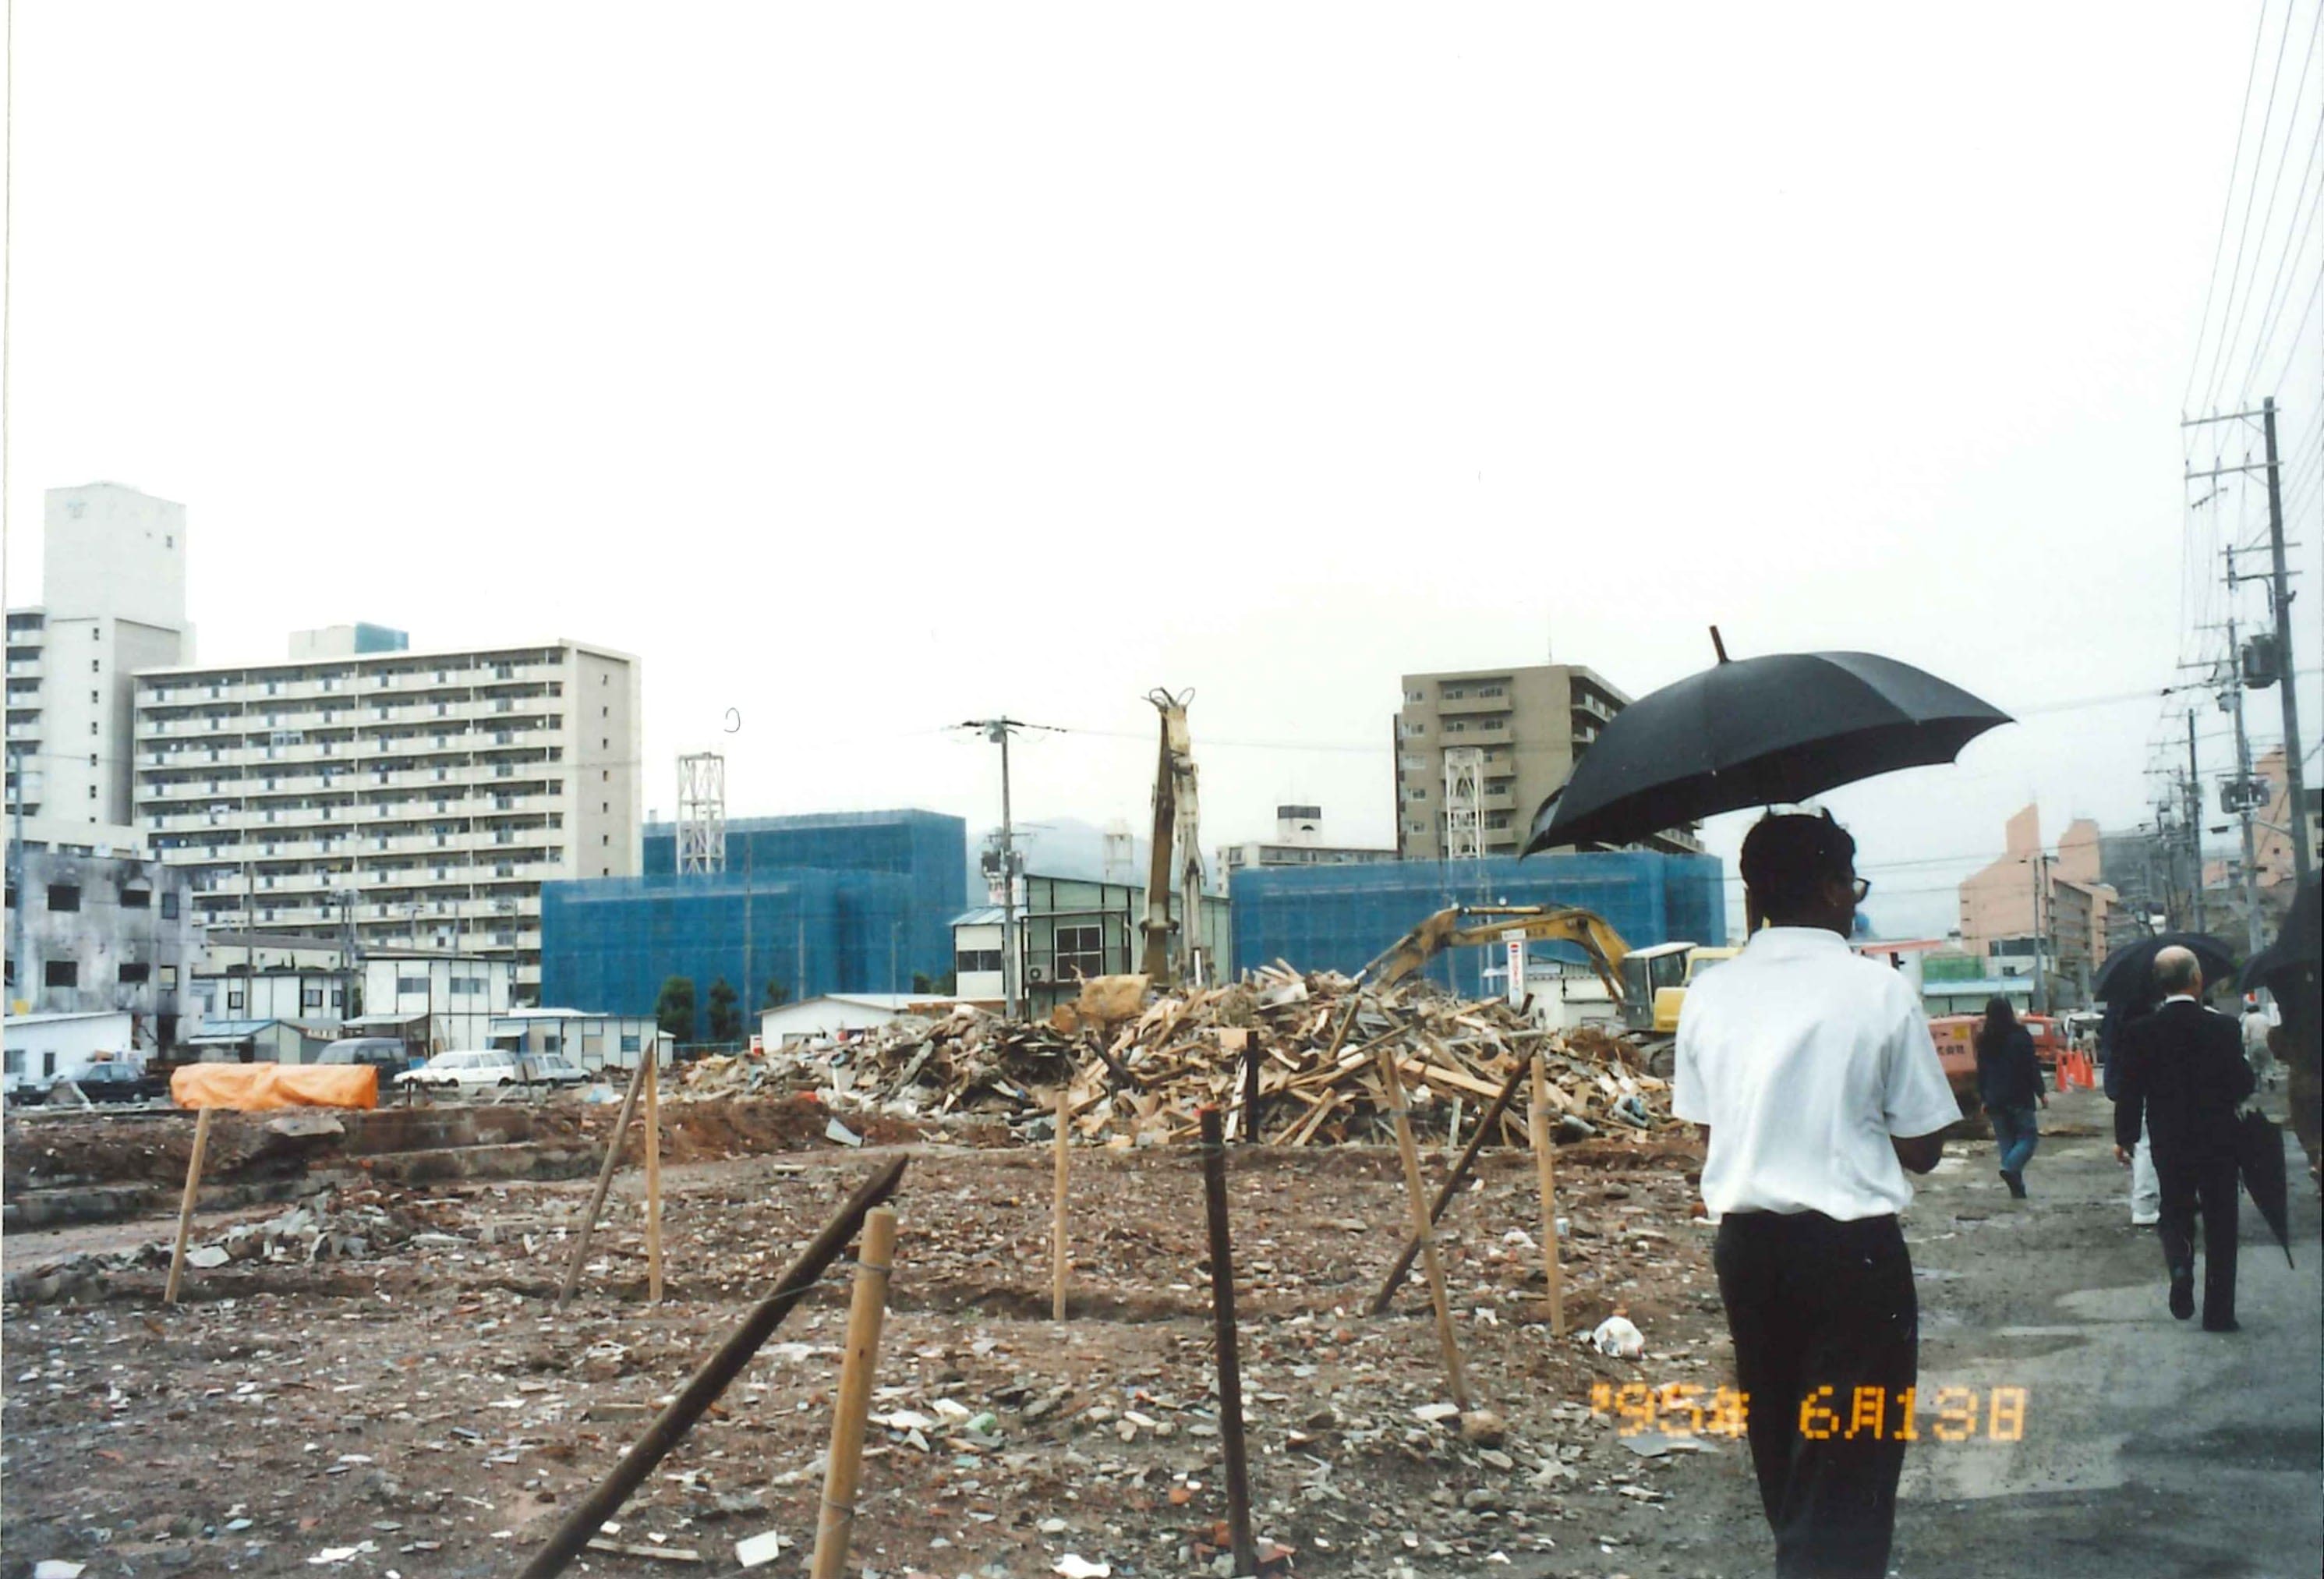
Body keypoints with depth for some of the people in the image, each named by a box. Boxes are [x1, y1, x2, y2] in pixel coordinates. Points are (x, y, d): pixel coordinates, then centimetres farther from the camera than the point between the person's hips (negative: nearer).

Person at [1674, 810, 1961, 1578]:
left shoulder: (1708, 994, 2)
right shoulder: (1880, 990, -9)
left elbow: (1706, 1131, 7)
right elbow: (1922, 1148, -3)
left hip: (1746, 1243, 5)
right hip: (1852, 1247, -5)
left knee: (1780, 1448, 21)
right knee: (1846, 1463, 0)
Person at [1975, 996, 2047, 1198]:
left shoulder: (1984, 1040, 6)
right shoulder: (2020, 1036, -7)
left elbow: (1981, 1071, 9)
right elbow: (2032, 1066, -8)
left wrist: (1983, 1098, 16)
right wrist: (2040, 1093, -1)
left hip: (1995, 1100, 4)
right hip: (2020, 1098, -4)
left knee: (2006, 1141, 9)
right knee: (2027, 1137, 2)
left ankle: (2017, 1188, 5)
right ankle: (2010, 1168, -24)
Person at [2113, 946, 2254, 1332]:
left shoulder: (2139, 1032, -9)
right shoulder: (2223, 1027, -12)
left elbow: (2131, 1092, -5)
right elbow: (2243, 1086, -8)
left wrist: (2124, 1138, 7)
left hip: (2168, 1144, 1)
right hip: (2218, 1141, -1)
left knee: (2175, 1212, 20)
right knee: (2220, 1225, 9)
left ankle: (2179, 1265, -9)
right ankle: (2218, 1312, 11)